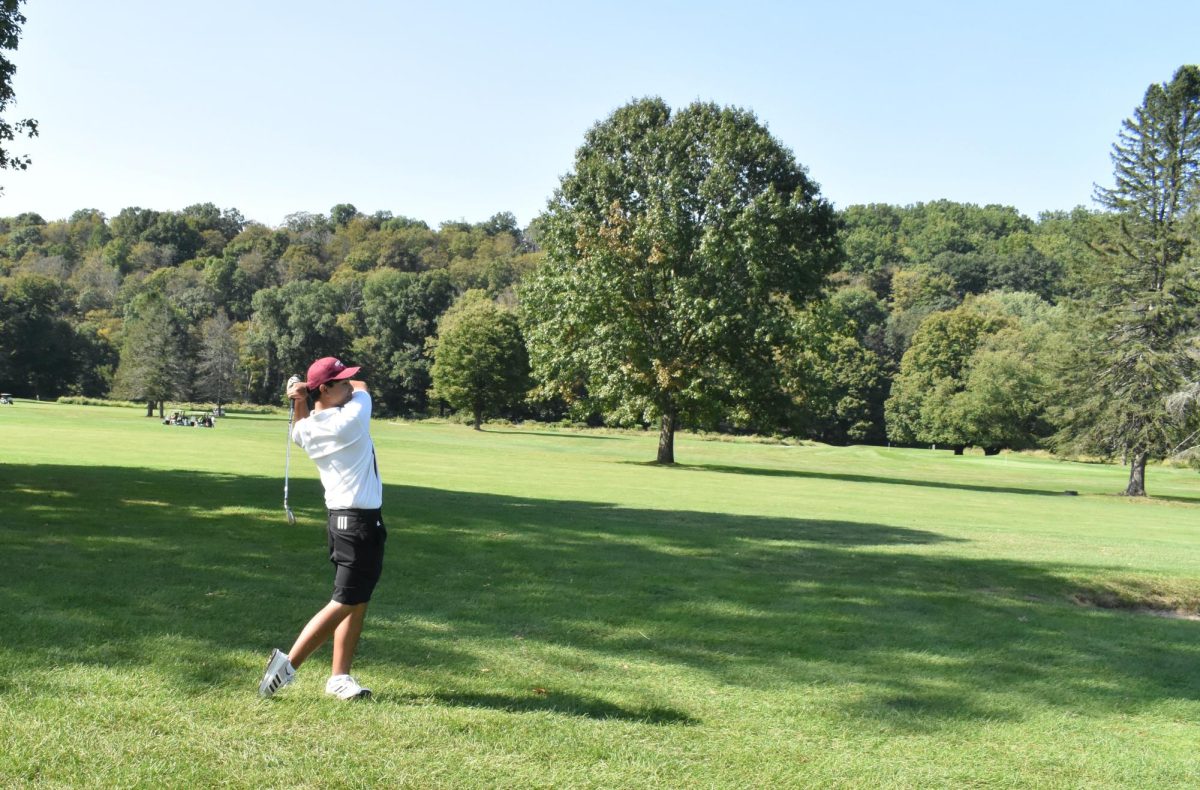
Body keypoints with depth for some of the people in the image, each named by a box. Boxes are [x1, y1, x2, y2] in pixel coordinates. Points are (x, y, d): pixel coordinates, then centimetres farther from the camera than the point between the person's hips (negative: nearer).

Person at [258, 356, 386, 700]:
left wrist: (301, 401, 9)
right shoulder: (352, 419, -17)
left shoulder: (307, 429, 1)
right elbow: (363, 387, 3)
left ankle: (339, 676, 12)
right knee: (345, 603, -4)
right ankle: (289, 662, -5)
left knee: (358, 602, 12)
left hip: (341, 519, 8)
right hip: (360, 522, -8)